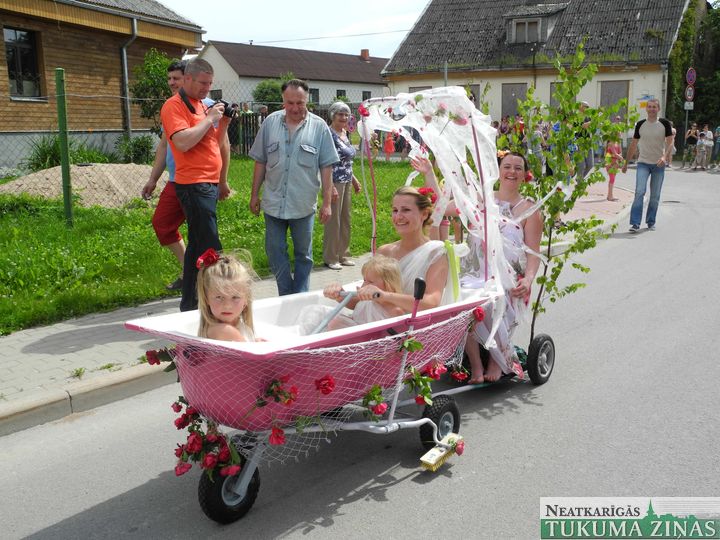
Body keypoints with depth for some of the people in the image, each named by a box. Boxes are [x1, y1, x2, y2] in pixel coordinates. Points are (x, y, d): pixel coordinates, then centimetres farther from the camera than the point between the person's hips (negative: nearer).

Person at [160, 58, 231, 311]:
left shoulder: (203, 105, 19)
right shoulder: (174, 106, -8)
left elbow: (219, 145, 23)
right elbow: (182, 142, -23)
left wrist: (223, 123, 7)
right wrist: (209, 119, -15)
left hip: (209, 184, 9)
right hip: (194, 184, -9)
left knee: (197, 245, 13)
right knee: (211, 250, -11)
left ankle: (190, 303, 20)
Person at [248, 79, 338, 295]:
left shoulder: (319, 127, -3)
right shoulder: (270, 122, 2)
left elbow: (326, 167, -3)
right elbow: (260, 161, 7)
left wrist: (327, 203, -5)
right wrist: (254, 194, 7)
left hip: (304, 204, -1)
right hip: (273, 202, 2)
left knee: (303, 254, 10)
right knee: (275, 253, 7)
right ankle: (287, 296, 22)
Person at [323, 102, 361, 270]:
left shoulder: (344, 133, 12)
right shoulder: (329, 134, -14)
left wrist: (354, 180, 19)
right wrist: (331, 187, -22)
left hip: (347, 182, 9)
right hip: (335, 182, -9)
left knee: (345, 220, 14)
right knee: (333, 220, -1)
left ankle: (343, 255, 25)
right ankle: (330, 258, 10)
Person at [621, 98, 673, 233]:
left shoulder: (664, 124, -2)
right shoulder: (640, 125, 3)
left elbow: (670, 142, -6)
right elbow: (633, 144, 10)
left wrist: (665, 157, -24)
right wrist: (626, 162, 11)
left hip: (659, 164, 0)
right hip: (643, 163, 0)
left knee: (655, 195, 7)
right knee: (639, 191, -15)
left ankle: (651, 222, 21)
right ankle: (635, 223, -16)